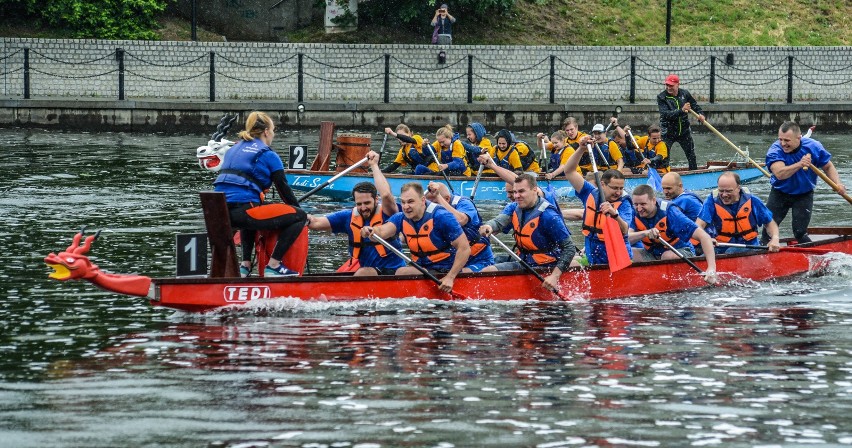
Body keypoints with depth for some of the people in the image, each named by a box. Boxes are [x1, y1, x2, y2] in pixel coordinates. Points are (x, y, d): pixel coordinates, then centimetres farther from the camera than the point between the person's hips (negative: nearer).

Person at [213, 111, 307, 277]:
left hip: (219, 213, 8)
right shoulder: (268, 155, 2)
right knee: (299, 216, -2)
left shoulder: (233, 150, 25)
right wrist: (297, 208, 22)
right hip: (243, 211, -8)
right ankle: (273, 266, -6)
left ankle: (245, 265, 27)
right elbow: (284, 189, 6)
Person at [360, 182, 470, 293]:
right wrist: (371, 231, -45)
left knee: (402, 272, -27)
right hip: (420, 269, 7)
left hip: (443, 272, -7)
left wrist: (450, 277, -21)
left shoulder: (441, 217, -17)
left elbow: (465, 249, -17)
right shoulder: (401, 218, 0)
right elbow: (382, 231, -20)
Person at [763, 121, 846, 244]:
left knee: (800, 233, -3)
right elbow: (779, 174, -38)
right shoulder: (775, 150, -22)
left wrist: (837, 184, -18)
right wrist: (799, 165, -52)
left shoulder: (813, 146, -16)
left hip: (804, 195, 0)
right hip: (780, 193, 0)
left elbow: (828, 167, -1)